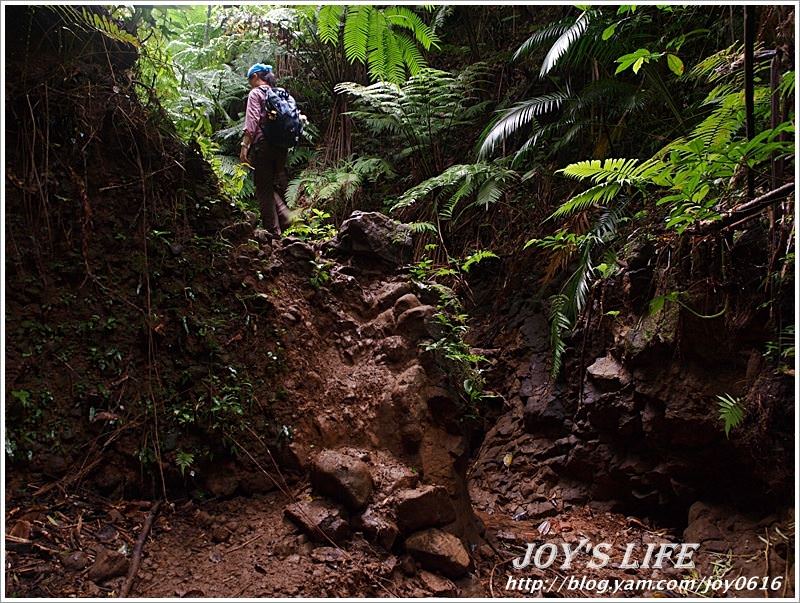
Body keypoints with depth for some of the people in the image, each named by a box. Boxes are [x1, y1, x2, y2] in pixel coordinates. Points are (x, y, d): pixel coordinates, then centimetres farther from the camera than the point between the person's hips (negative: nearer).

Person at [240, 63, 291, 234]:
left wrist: (245, 146, -16)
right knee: (275, 185, 18)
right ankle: (284, 216, 4)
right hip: (281, 146, 7)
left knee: (264, 189, -1)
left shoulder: (255, 93, -3)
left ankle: (273, 230, -2)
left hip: (263, 144, -7)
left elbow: (252, 121, -14)